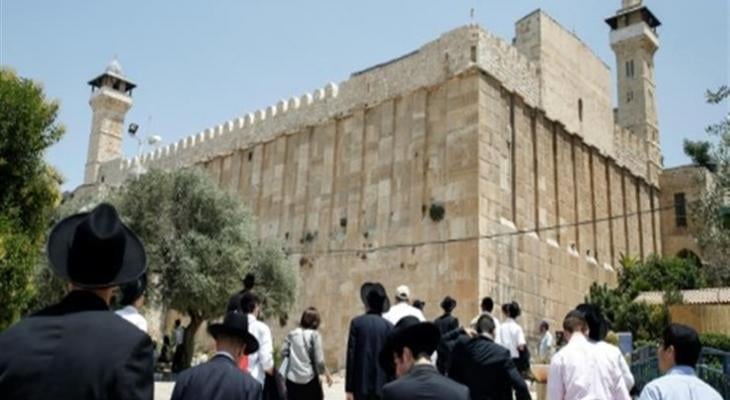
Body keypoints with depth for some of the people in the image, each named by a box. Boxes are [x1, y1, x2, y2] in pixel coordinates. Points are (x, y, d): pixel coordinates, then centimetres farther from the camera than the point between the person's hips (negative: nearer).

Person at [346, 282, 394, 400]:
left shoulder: (357, 322, -3)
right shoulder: (389, 326, 1)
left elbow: (351, 355, -6)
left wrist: (349, 388, -2)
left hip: (361, 384, -1)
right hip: (382, 385, 1)